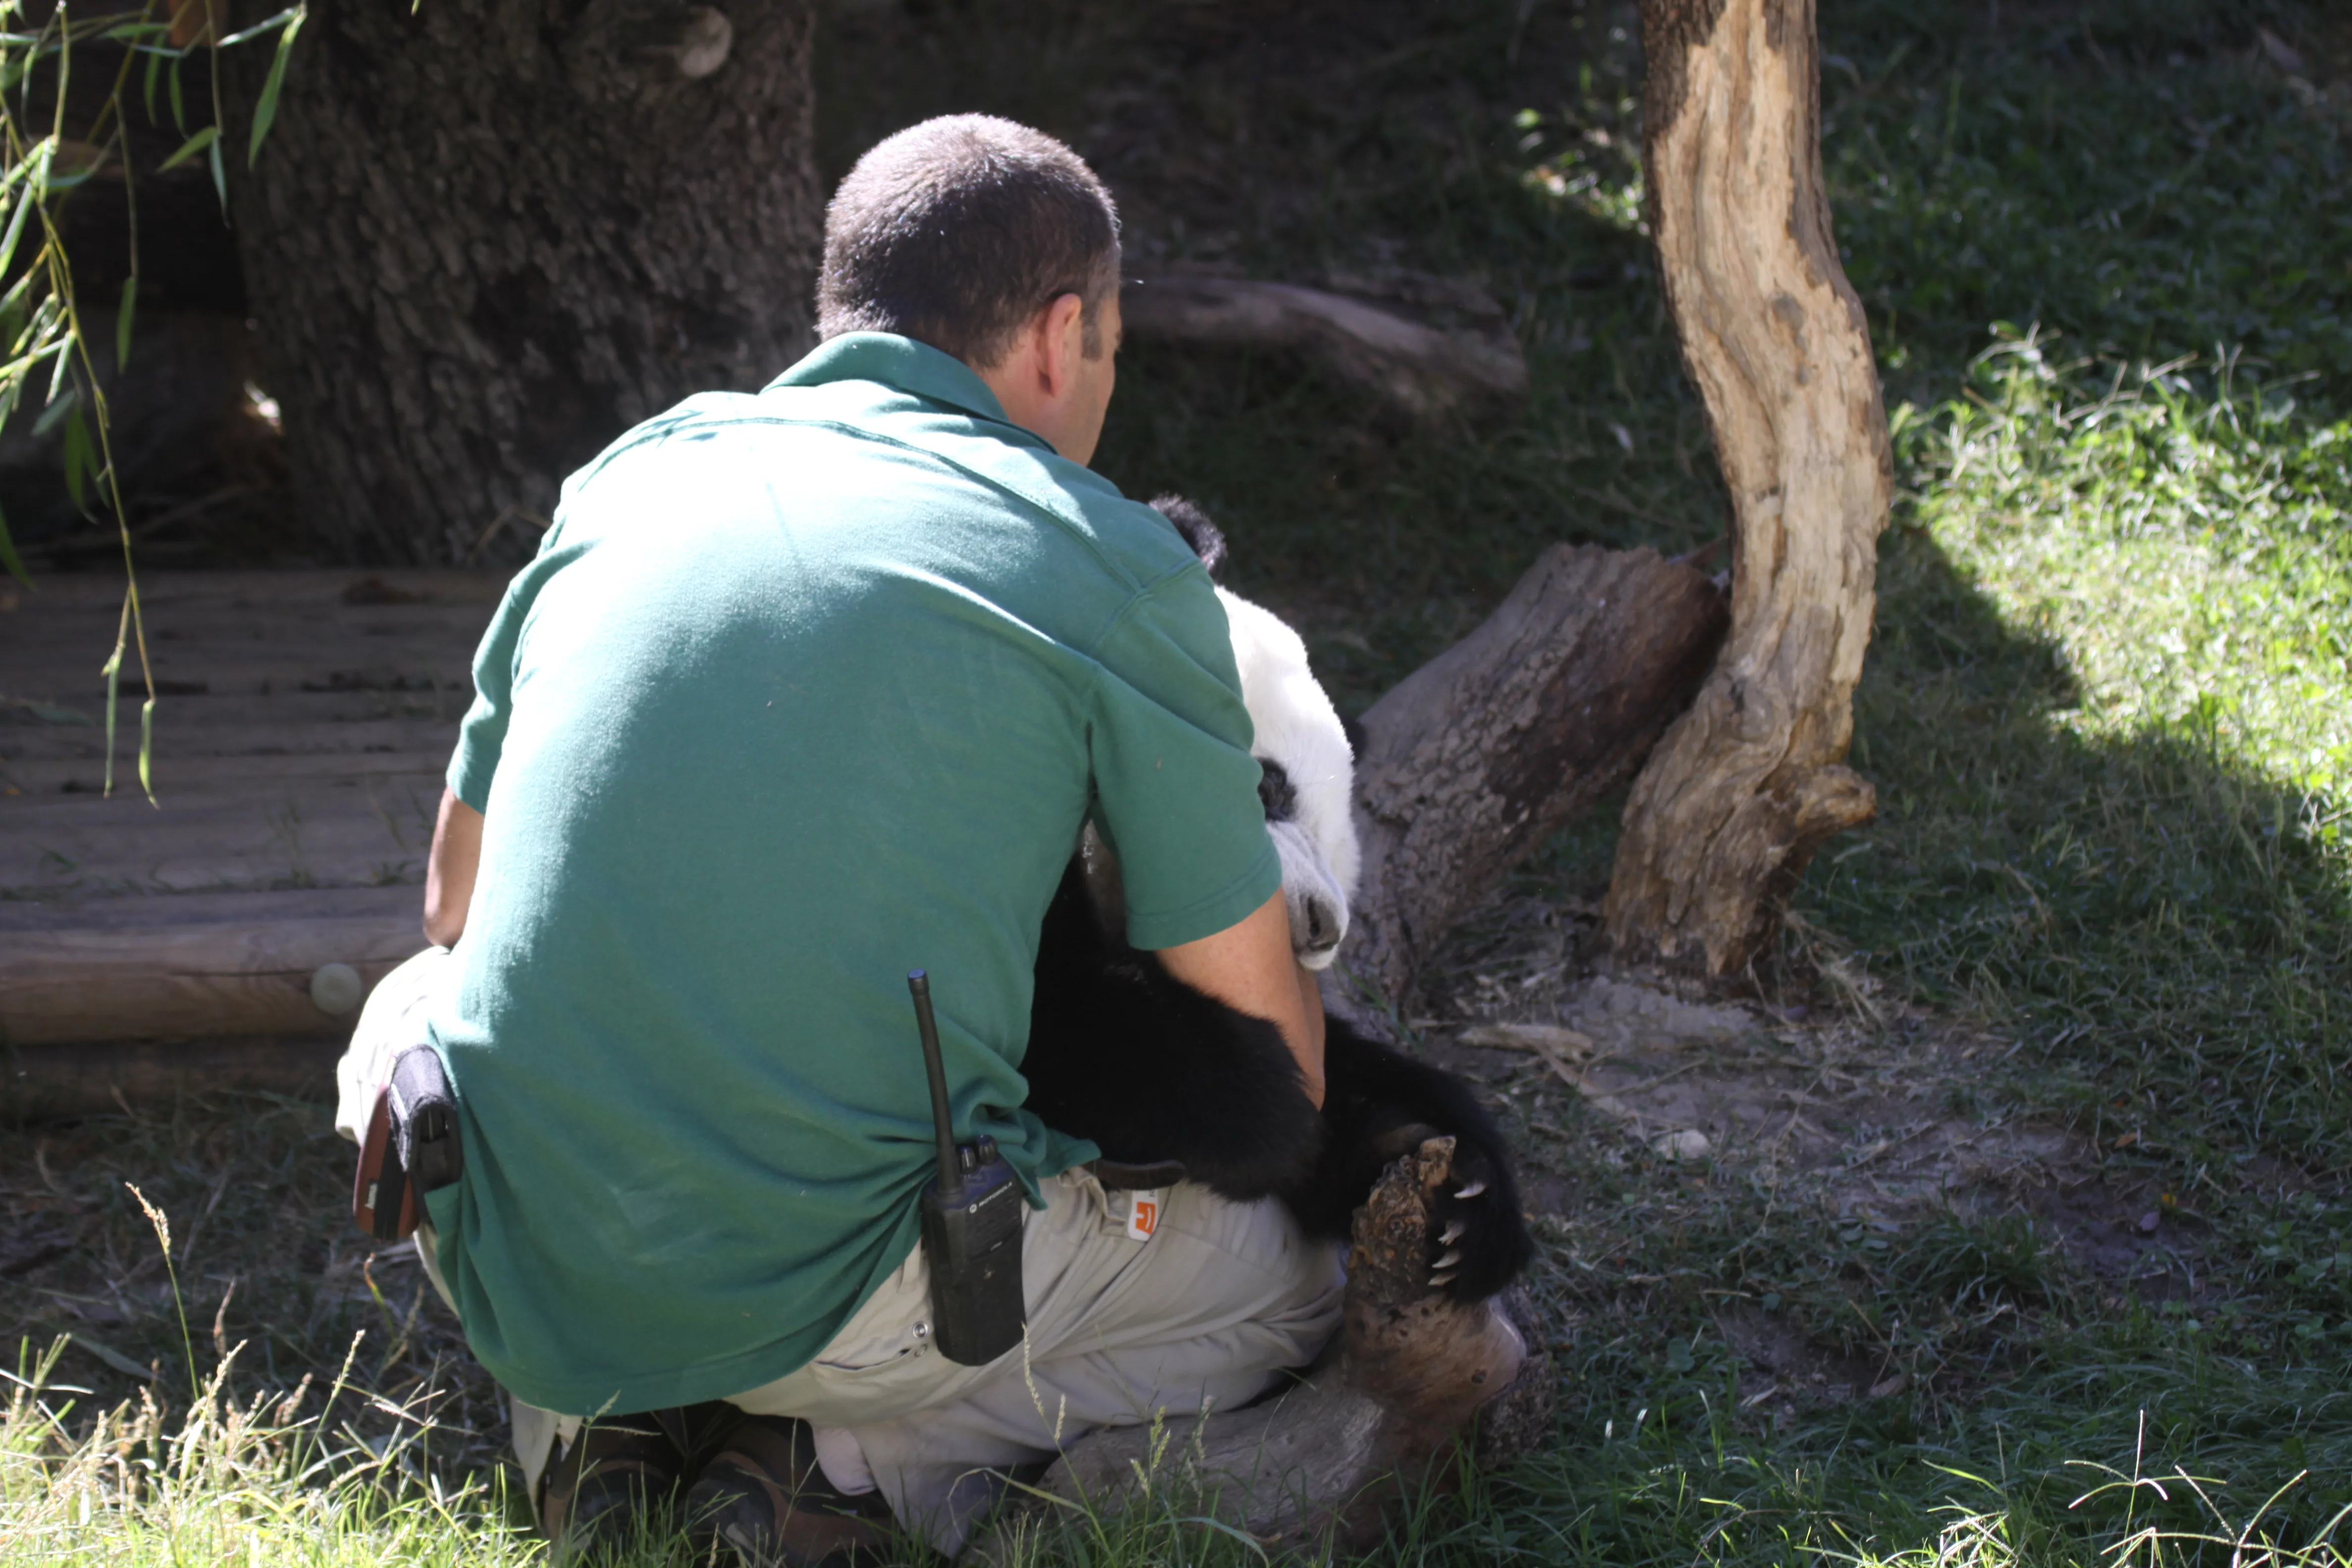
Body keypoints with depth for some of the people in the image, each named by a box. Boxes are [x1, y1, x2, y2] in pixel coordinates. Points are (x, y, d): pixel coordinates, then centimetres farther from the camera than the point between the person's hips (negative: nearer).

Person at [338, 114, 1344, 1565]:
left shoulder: (632, 477, 10)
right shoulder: (1113, 569, -3)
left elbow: (458, 902, 21)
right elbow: (1264, 1018, 6)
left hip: (502, 1272, 4)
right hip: (831, 1308, -4)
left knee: (410, 1004, 37)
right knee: (1291, 1280, 20)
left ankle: (599, 1420, 11)